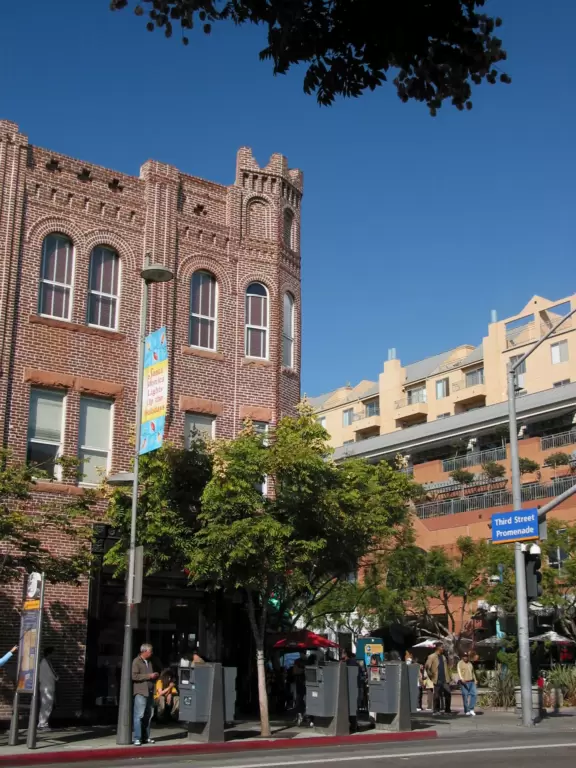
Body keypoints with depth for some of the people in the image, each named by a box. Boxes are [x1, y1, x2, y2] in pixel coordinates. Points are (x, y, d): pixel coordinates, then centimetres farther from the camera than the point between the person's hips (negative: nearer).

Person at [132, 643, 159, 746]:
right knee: (139, 716, -9)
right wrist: (149, 676, -16)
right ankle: (137, 739, -8)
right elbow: (134, 676, -17)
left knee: (147, 716, 10)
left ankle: (145, 737, 17)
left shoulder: (149, 662, 19)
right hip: (140, 692, -8)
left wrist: (154, 676, 12)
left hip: (149, 692, 8)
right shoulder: (136, 662, -5)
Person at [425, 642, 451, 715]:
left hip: (445, 680, 6)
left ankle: (447, 710, 10)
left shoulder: (443, 657, 18)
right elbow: (427, 667, -10)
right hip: (437, 680, -6)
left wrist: (447, 677, 12)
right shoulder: (432, 657, -4)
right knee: (437, 696, -1)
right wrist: (431, 676, -9)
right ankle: (436, 710, 7)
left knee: (448, 694, -1)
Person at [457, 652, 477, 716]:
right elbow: (459, 671, -16)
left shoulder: (470, 663, 17)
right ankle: (467, 711, 5)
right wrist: (461, 679, -31)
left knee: (473, 694, -7)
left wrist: (475, 680, 18)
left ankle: (471, 709, -1)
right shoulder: (460, 663, -4)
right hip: (464, 682, -6)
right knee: (465, 696, -3)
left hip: (471, 682, 6)